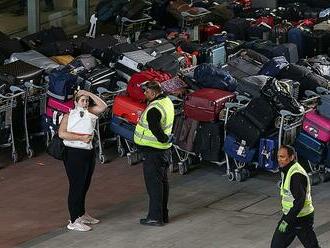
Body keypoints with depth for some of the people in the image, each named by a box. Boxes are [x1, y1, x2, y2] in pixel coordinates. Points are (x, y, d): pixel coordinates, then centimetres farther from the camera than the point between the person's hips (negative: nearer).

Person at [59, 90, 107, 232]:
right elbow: (62, 133, -16)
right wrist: (81, 137, -19)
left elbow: (102, 106, -1)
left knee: (84, 186, 18)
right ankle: (74, 221, -6)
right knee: (76, 186, -8)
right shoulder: (69, 116, -4)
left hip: (89, 153, 7)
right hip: (74, 154, -7)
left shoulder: (90, 113, 12)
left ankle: (82, 214, 33)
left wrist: (89, 94, 1)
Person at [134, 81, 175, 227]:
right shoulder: (167, 101, 6)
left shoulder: (153, 110, -24)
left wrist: (164, 139, -14)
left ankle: (155, 217, 1)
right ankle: (163, 215, 25)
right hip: (164, 150, 10)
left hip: (153, 151, -10)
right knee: (162, 182, 16)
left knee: (153, 183, -3)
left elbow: (155, 130, -29)